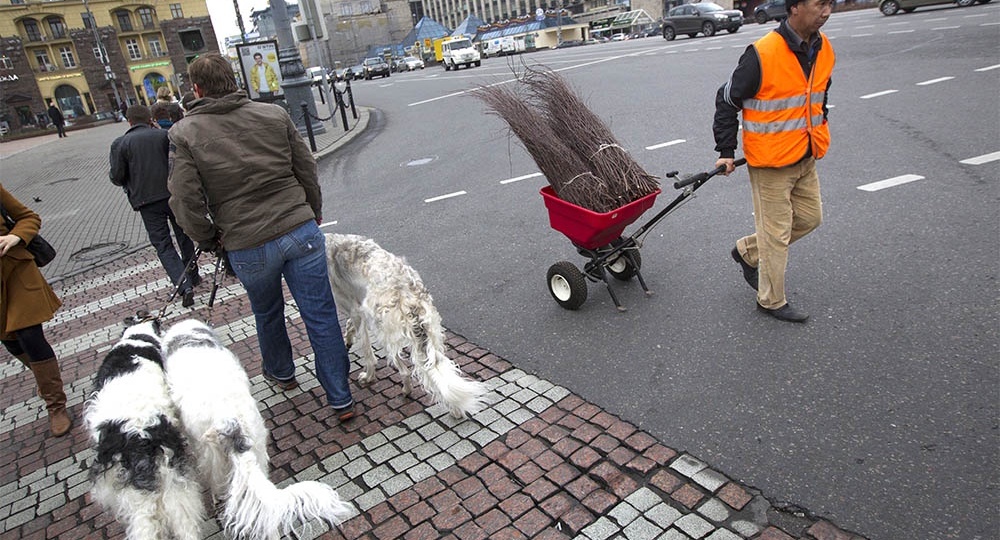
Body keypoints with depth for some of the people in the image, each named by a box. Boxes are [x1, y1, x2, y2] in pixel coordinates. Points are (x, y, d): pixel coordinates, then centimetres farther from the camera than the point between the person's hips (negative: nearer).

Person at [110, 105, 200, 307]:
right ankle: (192, 277, 30)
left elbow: (117, 177, -3)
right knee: (184, 238, 18)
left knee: (163, 245, 3)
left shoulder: (119, 144, -1)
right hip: (174, 195, 1)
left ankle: (184, 285, -12)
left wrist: (131, 184, 18)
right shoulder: (164, 135, 1)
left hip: (147, 201, -1)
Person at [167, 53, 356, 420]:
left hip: (247, 248, 0)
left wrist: (209, 240, 9)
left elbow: (185, 200, -8)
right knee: (321, 317, 7)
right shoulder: (274, 114, 2)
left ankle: (281, 373, 50)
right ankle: (340, 399, 15)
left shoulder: (184, 134, -4)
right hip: (301, 231, 1)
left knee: (267, 314, 26)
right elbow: (307, 170, 6)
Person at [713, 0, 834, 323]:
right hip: (770, 163, -8)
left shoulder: (823, 48, 2)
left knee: (810, 218, 18)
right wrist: (726, 151, -11)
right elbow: (727, 102, -13)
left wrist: (817, 135, 22)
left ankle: (748, 252, 35)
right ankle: (772, 301, 21)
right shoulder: (762, 54, -21)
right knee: (777, 233, 3)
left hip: (806, 159, 8)